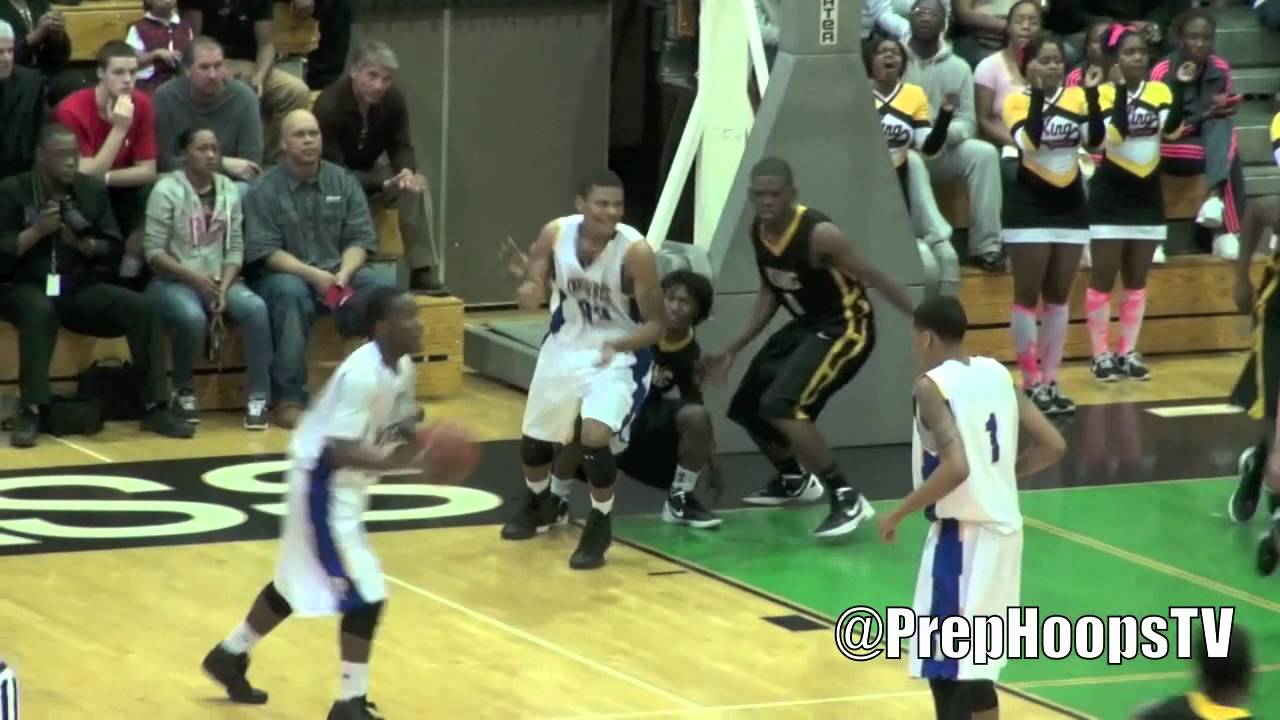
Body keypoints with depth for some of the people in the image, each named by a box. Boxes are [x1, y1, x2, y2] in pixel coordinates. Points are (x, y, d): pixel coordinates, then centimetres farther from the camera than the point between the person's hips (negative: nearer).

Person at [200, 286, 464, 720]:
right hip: (323, 484, -10)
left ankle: (230, 656, 42)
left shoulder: (402, 368, 1)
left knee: (297, 582, 24)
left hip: (347, 485, 10)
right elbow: (339, 452, -32)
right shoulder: (362, 374, -28)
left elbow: (403, 431, 13)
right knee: (365, 594, -10)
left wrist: (428, 460, -8)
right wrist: (408, 463, -38)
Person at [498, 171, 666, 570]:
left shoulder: (635, 252, -27)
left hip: (619, 353, -5)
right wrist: (529, 288, -29)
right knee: (534, 435, 17)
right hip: (565, 344, 5)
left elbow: (656, 324, -21)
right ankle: (538, 504, 48)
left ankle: (600, 526, 0)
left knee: (595, 436, -24)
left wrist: (618, 345, -39)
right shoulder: (555, 234, -16)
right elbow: (531, 299, -5)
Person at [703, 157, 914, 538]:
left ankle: (847, 499, -22)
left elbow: (875, 278, -23)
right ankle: (795, 480, 47)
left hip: (845, 327, -9)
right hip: (806, 325, 9)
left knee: (781, 407, -27)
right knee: (746, 407, 19)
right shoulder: (758, 231, -3)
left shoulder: (819, 234, -27)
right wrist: (734, 349, 11)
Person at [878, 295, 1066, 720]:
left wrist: (898, 514, -17)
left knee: (945, 668, -4)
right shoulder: (997, 374, 8)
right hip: (1003, 526, 8)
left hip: (962, 532, -8)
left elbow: (955, 467, -27)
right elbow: (1052, 447, 6)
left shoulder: (932, 386, -14)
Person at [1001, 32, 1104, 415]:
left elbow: (1095, 138, -11)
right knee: (1027, 297, -2)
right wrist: (1038, 92, -28)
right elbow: (1027, 139, -25)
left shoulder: (1075, 97, 3)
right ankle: (1031, 383, 3)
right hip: (1029, 205, -4)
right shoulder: (1017, 100, -7)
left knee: (1058, 297, 9)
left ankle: (1051, 381, 16)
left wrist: (1092, 94, -20)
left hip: (1070, 204, 4)